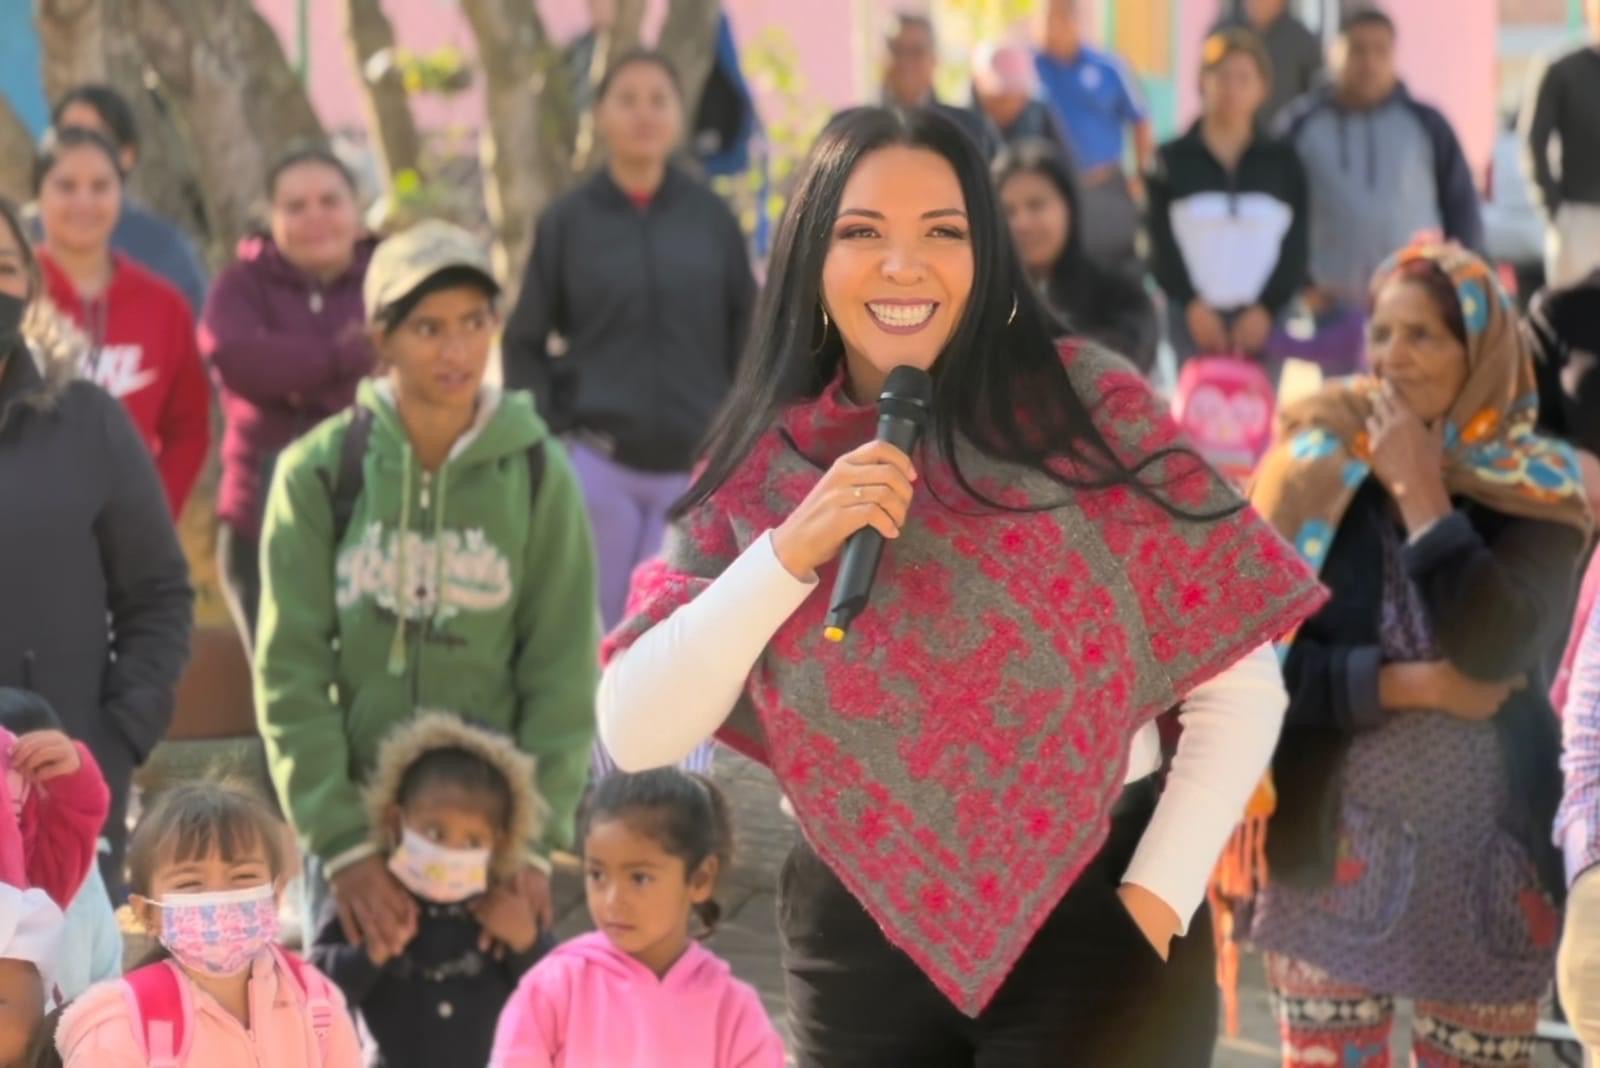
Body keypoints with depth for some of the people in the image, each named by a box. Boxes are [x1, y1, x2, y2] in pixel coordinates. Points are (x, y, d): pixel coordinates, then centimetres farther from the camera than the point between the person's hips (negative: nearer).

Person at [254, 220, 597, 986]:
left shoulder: (537, 475, 2)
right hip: (352, 822, 0)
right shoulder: (320, 471, -1)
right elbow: (288, 673, -2)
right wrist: (339, 838, -10)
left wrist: (534, 837, -8)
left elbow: (562, 673, 1)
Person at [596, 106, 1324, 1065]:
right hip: (862, 938, 3)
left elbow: (1241, 689, -4)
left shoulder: (1086, 406, -6)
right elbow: (636, 734, -7)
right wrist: (792, 551, -15)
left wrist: (1154, 906, -10)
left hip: (1089, 918, -3)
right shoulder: (762, 466, 2)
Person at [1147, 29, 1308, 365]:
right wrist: (1192, 305, -11)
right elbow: (1161, 244, 2)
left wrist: (1266, 309, -8)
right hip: (1192, 316, -1)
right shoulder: (1171, 160, 7)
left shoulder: (1282, 161, 10)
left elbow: (1295, 246, 5)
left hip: (1263, 317, 1)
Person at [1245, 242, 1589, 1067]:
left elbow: (1492, 649, -18)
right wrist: (1413, 684, -14)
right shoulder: (1315, 472, -1)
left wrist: (1421, 494, -14)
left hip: (1487, 863, 0)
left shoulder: (1537, 494, -2)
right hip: (1332, 851, 0)